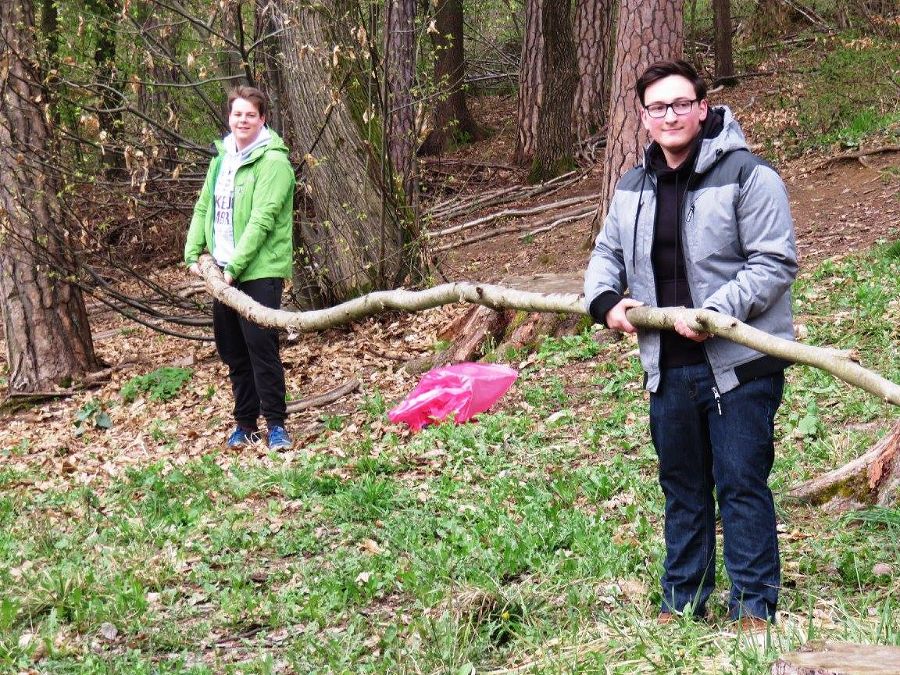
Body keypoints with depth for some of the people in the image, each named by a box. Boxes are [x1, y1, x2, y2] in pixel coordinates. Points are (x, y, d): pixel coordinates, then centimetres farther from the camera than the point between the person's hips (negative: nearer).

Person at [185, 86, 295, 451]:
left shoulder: (273, 162, -11)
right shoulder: (222, 158, 14)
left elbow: (261, 219, -18)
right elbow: (204, 208, 17)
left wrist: (236, 265, -21)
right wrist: (193, 253, 5)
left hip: (260, 270, -8)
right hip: (224, 272, 8)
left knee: (260, 345, -10)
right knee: (231, 349, 11)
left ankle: (276, 424, -2)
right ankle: (245, 423, 21)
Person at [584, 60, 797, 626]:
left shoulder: (747, 175, -10)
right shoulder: (634, 188, 11)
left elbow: (776, 262, -13)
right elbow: (608, 254, 23)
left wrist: (717, 312, -22)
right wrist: (605, 300, 1)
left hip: (740, 364, -6)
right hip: (668, 366, 6)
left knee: (742, 485, -2)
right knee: (682, 488, 15)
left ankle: (755, 606, 7)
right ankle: (683, 601, 26)